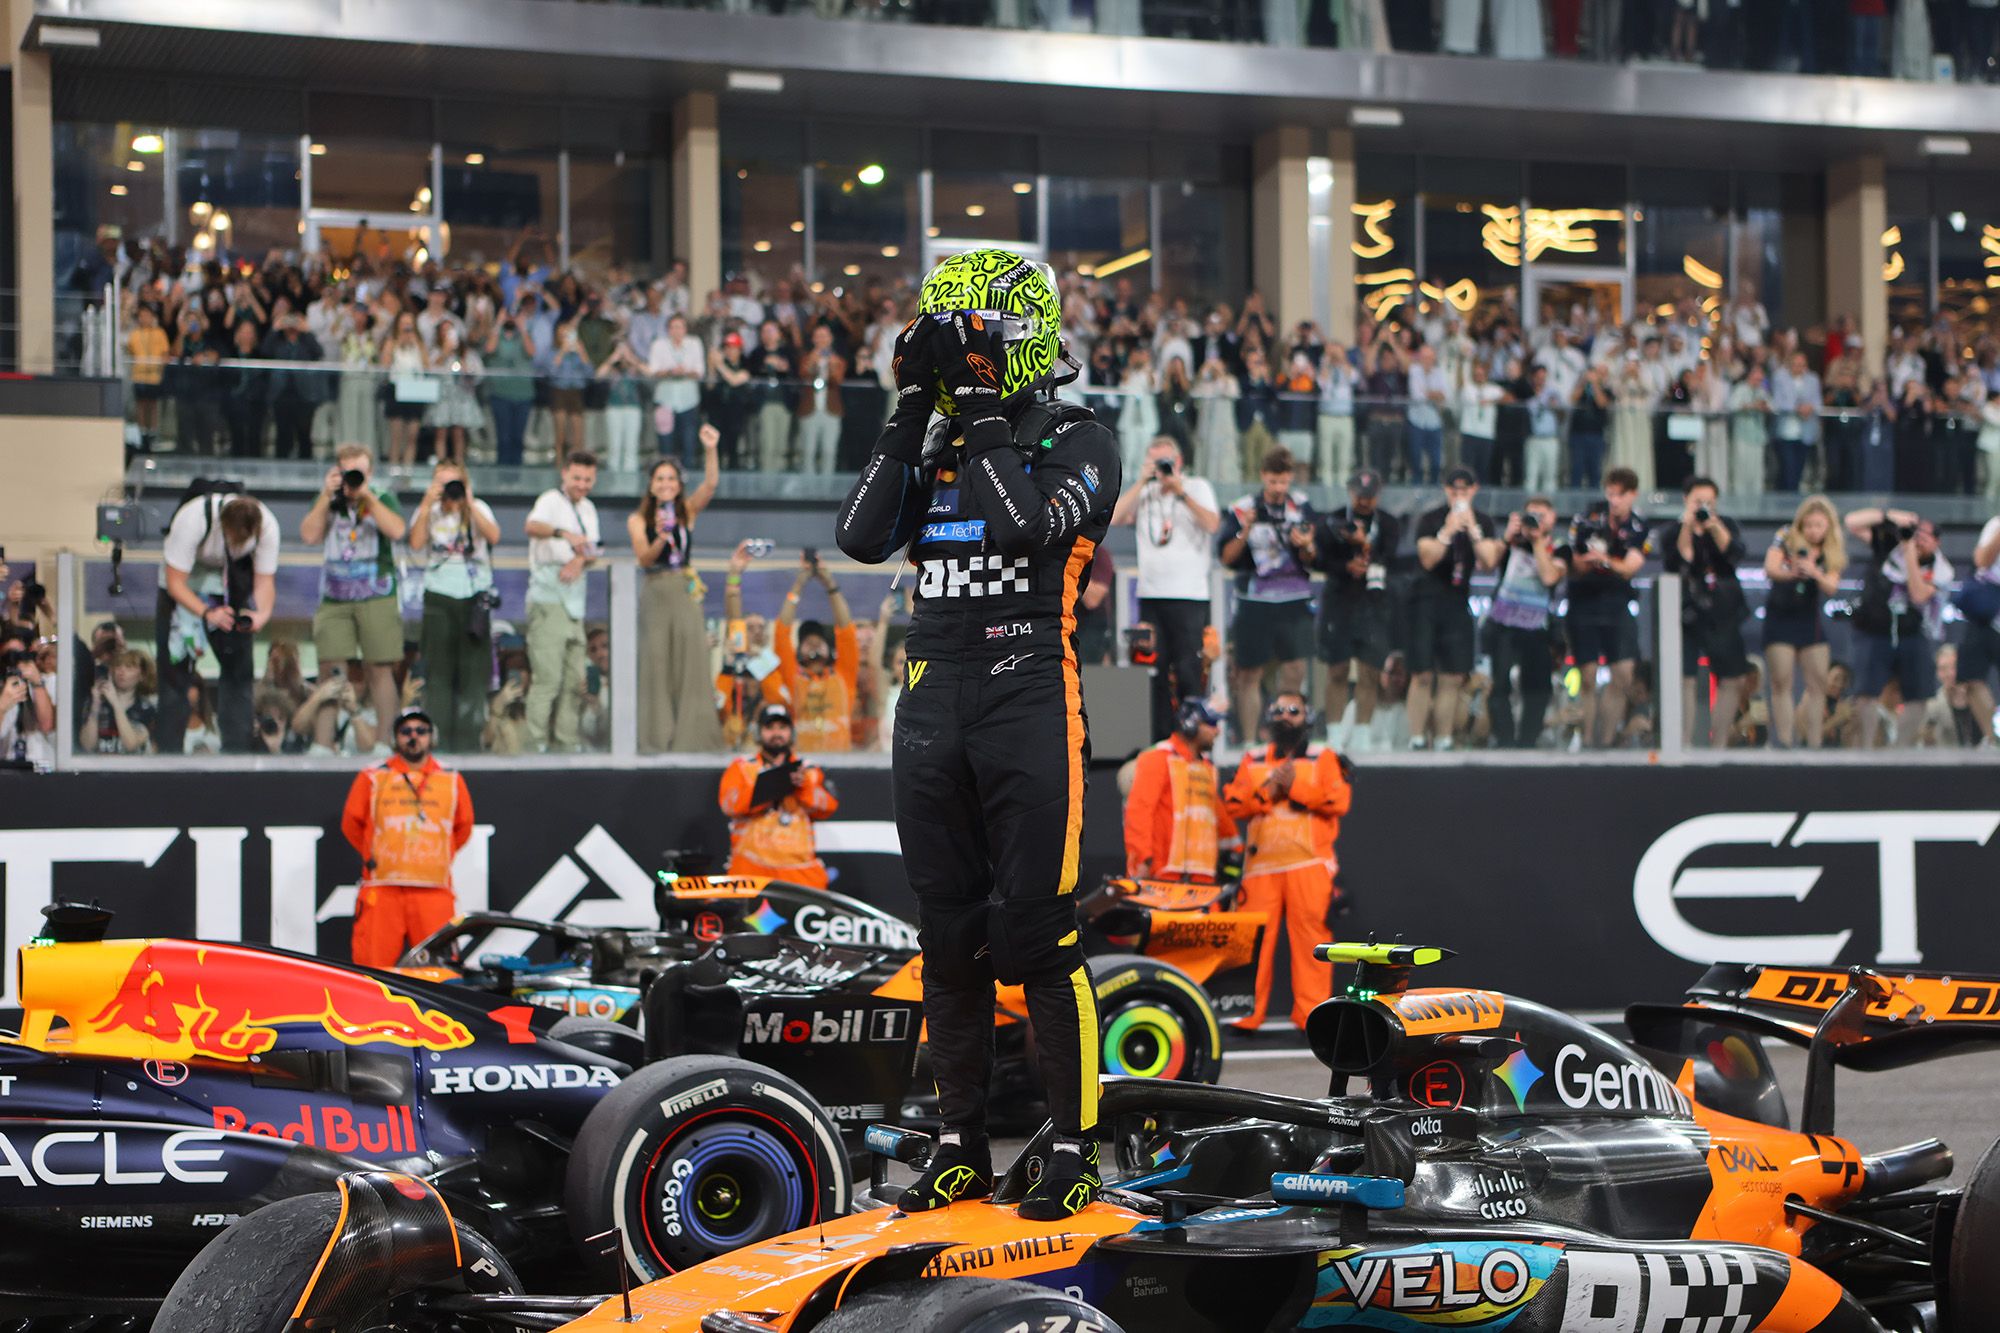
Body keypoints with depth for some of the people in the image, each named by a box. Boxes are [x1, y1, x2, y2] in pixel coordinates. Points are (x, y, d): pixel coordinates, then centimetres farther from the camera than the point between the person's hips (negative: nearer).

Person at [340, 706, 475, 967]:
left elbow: (463, 828, 20)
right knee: (372, 965, -7)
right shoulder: (371, 778, 8)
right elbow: (351, 823, 15)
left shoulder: (452, 781, 12)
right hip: (382, 888, -1)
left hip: (434, 889, 1)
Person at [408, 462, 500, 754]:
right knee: (438, 669, -2)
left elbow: (493, 536, -12)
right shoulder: (429, 511, 8)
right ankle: (437, 740, 2)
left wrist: (469, 504, -16)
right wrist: (428, 504, -10)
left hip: (474, 597, 0)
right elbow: (416, 544, -9)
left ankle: (468, 740, 5)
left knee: (473, 669, 0)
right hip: (439, 597, 0)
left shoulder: (478, 508, 6)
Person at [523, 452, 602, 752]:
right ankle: (535, 744, -13)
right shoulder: (551, 500, -7)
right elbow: (533, 526, -28)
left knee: (574, 678, 8)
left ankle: (566, 743, 14)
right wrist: (564, 533, -47)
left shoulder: (587, 508, 17)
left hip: (575, 601, 8)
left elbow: (594, 550, 11)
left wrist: (580, 561, -13)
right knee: (548, 677, -13)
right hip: (549, 600, -8)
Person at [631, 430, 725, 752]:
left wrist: (710, 450, -22)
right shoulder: (638, 520, 4)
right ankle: (657, 735, 4)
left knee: (691, 661, -3)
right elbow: (644, 558, -8)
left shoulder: (688, 511, 7)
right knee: (656, 662, -1)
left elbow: (710, 485, -9)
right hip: (655, 595, -1)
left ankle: (690, 735, 1)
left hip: (686, 592, 1)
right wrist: (660, 538, -27)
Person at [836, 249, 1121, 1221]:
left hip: (1029, 696, -6)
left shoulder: (1077, 441, -2)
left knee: (1038, 934, -8)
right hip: (931, 698, 6)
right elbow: (863, 537, 0)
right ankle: (961, 1147, 18)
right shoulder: (939, 446, 15)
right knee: (948, 936, 9)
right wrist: (912, 412, 0)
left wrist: (986, 420, -12)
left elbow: (1027, 526, -21)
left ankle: (1075, 1150, 0)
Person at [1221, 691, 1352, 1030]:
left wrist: (1297, 785, -10)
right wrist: (1266, 791, -7)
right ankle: (1249, 1013, 1)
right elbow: (1233, 803, 8)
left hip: (1308, 864, -2)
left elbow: (1339, 800, -4)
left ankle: (1311, 1014, -5)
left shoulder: (1324, 759, 11)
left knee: (1310, 935, -8)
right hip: (1261, 864, 2)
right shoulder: (1253, 760, 19)